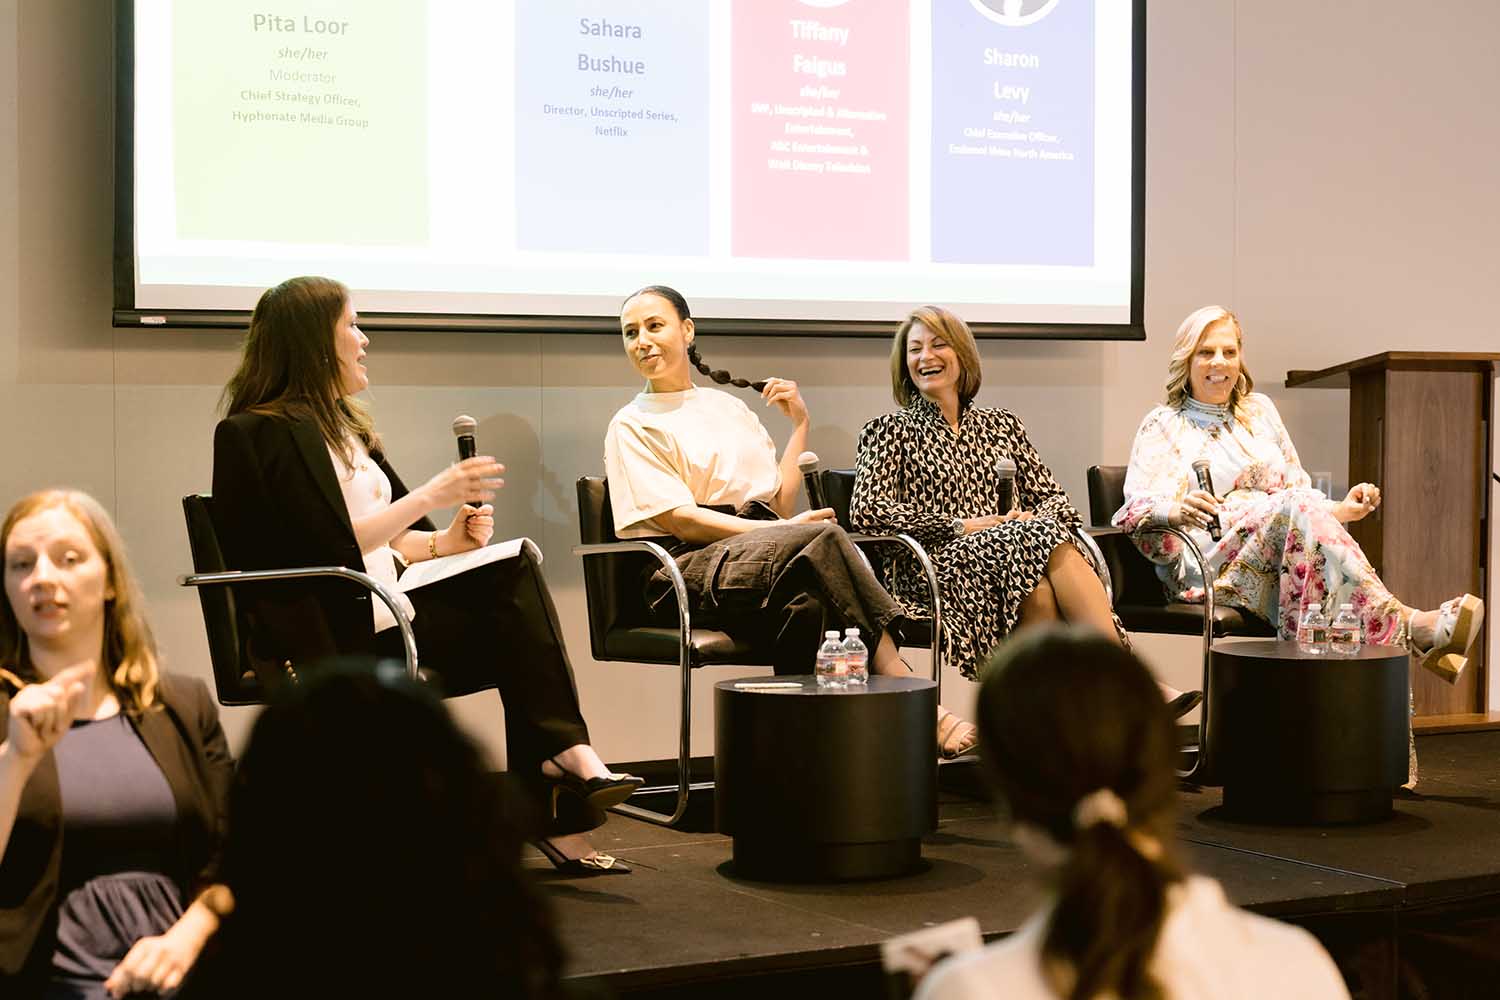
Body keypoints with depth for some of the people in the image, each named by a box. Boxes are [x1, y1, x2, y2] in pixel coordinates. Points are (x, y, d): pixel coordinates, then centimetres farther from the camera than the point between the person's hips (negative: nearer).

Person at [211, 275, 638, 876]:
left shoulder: (342, 425, 22)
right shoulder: (263, 433, -8)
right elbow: (330, 547, -17)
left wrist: (444, 542, 0)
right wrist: (430, 497, -15)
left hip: (383, 614, 8)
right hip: (326, 635, -8)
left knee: (513, 571, -13)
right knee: (513, 623, -20)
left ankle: (564, 755, -20)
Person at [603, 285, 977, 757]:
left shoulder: (730, 406, 25)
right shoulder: (632, 425, 9)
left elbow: (781, 503, 17)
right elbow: (680, 520, -5)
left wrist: (800, 425, 15)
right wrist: (787, 529, -12)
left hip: (763, 553, 5)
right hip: (694, 566, -5)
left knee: (807, 603, -35)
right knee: (823, 538, -32)